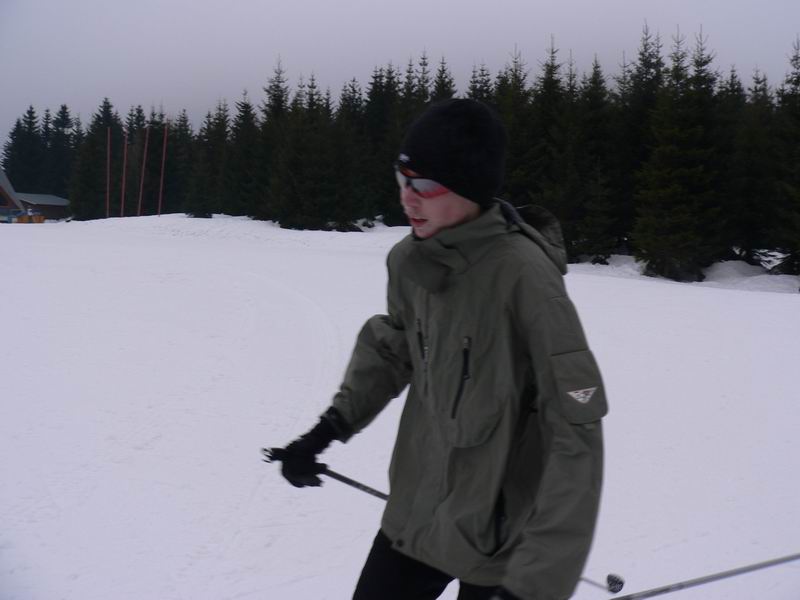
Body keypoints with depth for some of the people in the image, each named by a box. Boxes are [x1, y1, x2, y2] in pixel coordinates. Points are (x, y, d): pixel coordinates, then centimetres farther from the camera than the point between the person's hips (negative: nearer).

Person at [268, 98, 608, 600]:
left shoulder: (524, 275, -25)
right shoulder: (410, 259, -6)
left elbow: (576, 433, -24)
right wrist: (330, 428, 8)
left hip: (500, 534, -6)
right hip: (416, 512, 6)